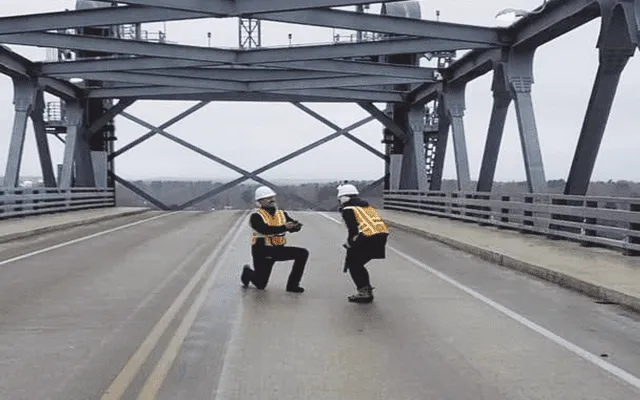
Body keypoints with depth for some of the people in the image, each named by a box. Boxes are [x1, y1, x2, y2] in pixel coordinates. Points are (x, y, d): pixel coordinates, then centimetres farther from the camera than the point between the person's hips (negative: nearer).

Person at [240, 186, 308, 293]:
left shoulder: (282, 214, 5)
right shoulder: (256, 216, -12)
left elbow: (292, 226, -8)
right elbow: (265, 229, -29)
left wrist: (297, 225, -33)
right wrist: (284, 227, -40)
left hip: (279, 249, 5)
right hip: (263, 251, -5)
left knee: (303, 253, -13)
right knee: (260, 284, -2)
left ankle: (292, 284, -5)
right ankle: (248, 272, 33)